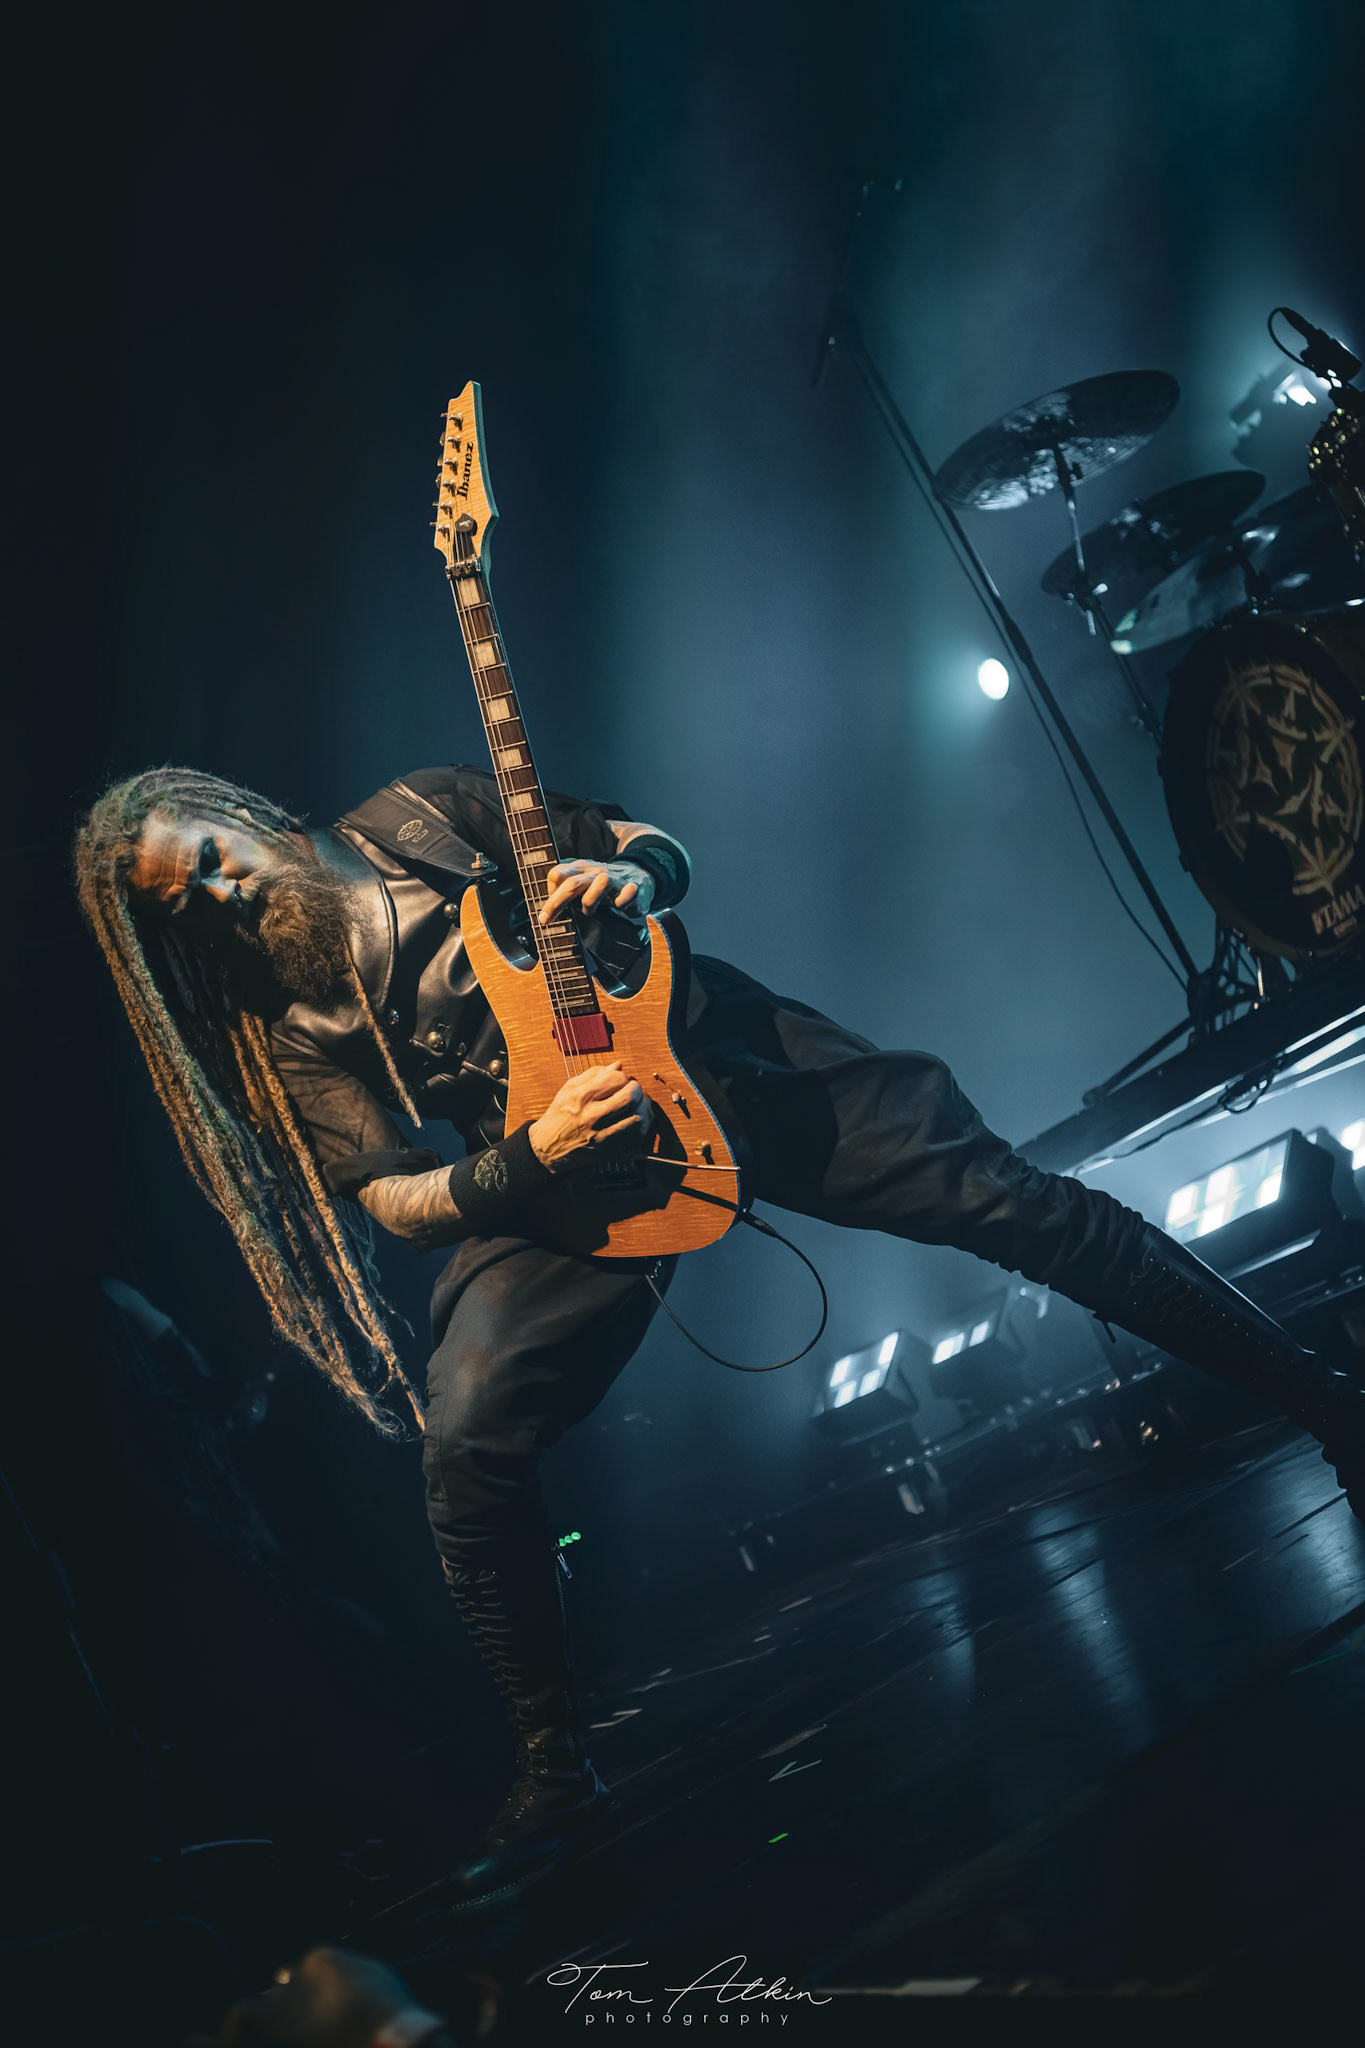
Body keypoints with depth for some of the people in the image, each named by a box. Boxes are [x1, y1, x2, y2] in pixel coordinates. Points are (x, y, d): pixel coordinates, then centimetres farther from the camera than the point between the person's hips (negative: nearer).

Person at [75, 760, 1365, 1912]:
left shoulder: (422, 814, 6)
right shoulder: (286, 1027, 5)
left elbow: (649, 841, 11)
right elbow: (393, 1198, -2)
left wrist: (634, 875, -14)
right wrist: (527, 1162, -21)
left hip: (712, 1054, 0)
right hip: (561, 1169, 0)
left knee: (1011, 1202, -9)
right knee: (464, 1440, -21)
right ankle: (558, 1781, -5)